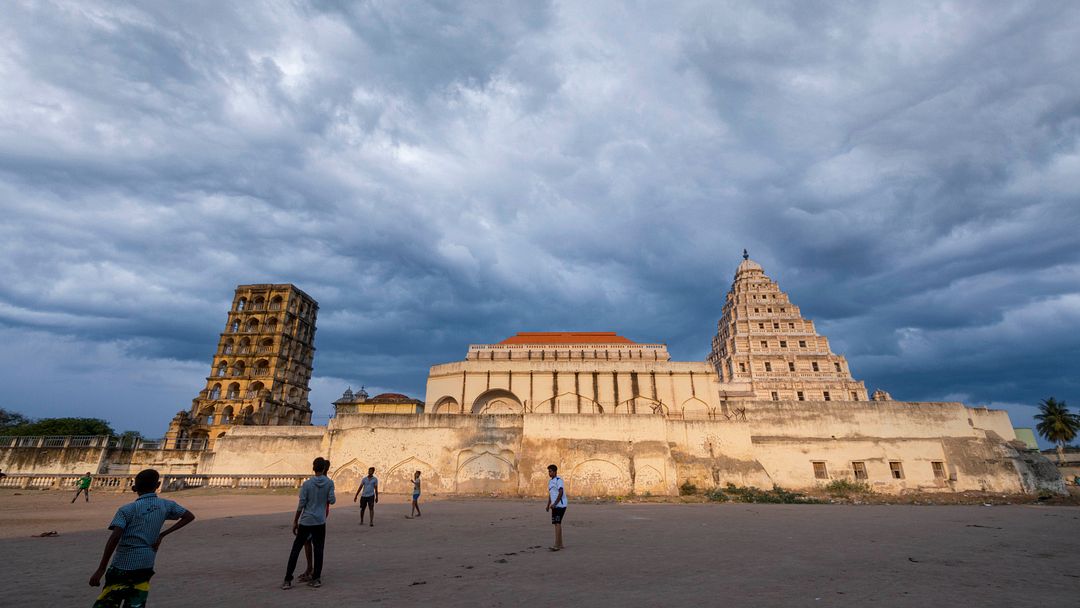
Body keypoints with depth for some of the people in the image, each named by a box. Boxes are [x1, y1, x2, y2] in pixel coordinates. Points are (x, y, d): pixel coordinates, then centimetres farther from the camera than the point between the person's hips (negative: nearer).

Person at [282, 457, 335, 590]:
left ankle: (288, 580, 10)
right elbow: (332, 500, -5)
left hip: (305, 522, 0)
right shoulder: (329, 482, -5)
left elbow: (301, 505, -6)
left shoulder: (307, 484, -6)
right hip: (320, 522, 0)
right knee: (318, 550, 8)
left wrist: (295, 521, 4)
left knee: (295, 549, 10)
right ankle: (316, 578, 11)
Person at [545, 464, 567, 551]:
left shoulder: (558, 480, -12)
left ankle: (557, 545, -10)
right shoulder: (550, 481, 17)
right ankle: (560, 544, 18)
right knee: (557, 524, 11)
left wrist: (554, 504, -23)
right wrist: (548, 505, 15)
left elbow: (561, 492, -20)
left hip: (560, 505, -9)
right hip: (555, 506, 9)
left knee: (557, 523, -11)